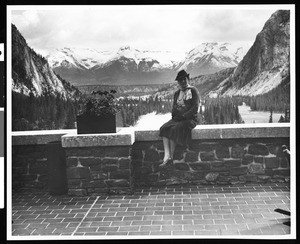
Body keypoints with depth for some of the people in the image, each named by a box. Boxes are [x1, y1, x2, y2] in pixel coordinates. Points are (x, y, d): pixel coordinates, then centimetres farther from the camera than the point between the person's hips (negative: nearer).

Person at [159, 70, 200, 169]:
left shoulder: (193, 91, 1)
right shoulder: (177, 93, 19)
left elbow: (195, 108, -8)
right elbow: (174, 108, 16)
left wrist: (184, 116, -14)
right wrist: (175, 116, -5)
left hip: (190, 119, -5)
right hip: (177, 119, 5)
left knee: (174, 129, -31)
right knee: (164, 128, -23)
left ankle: (171, 156, -23)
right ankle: (167, 157, -35)